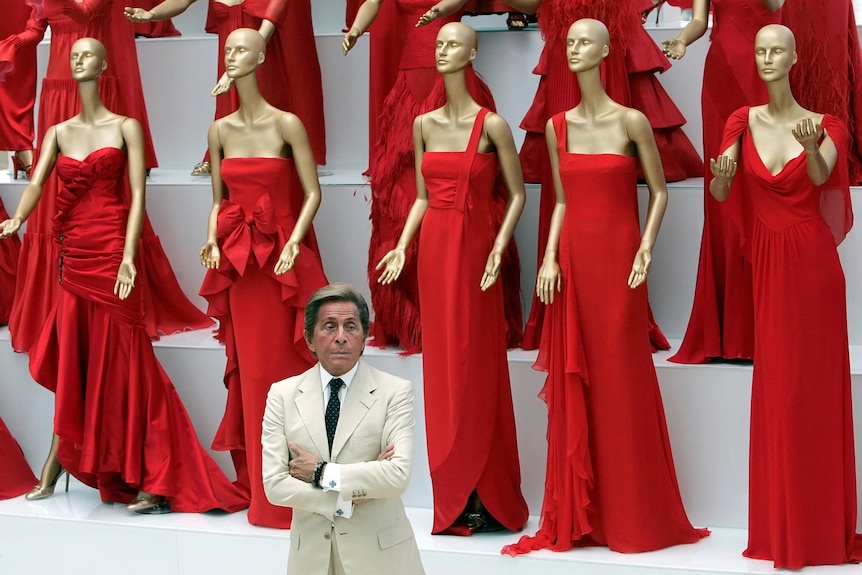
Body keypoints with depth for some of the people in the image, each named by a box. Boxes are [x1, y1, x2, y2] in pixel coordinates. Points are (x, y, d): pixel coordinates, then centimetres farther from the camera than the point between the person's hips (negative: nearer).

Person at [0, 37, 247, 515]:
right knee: (71, 362, 10)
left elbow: (137, 195, -7)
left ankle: (156, 482, -1)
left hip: (111, 253, -4)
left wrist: (128, 255, -18)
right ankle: (51, 474, 17)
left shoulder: (125, 127, 1)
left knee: (121, 363, -5)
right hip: (73, 256, 4)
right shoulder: (58, 132, 13)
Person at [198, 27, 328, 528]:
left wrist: (293, 243, -18)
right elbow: (219, 199, 14)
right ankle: (260, 486, 17)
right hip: (237, 259, 5)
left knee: (284, 366, -2)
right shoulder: (220, 130, 8)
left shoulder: (286, 124, -6)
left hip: (281, 258, -4)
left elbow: (313, 194, -6)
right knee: (249, 366, 8)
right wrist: (213, 241, -3)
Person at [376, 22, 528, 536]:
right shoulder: (424, 125, 9)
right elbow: (422, 197, 13)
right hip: (434, 247, 5)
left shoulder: (492, 124, -6)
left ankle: (486, 498, 7)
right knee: (441, 364, 7)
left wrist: (500, 247, -14)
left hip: (474, 247, -5)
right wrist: (402, 247, 2)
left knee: (476, 364, -2)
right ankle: (452, 498, 15)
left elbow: (518, 194, -2)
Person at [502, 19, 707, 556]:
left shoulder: (632, 121, -3)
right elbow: (562, 202, 13)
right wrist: (549, 258, 1)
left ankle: (632, 516, 10)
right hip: (573, 259, 4)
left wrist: (646, 250, -10)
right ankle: (577, 515, 12)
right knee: (575, 385, 5)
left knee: (621, 380, -1)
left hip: (617, 257, -4)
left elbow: (659, 192, 1)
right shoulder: (557, 126, 9)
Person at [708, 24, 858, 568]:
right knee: (775, 385, 5)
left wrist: (810, 146, -42)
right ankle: (780, 528, 13)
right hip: (767, 259, 2)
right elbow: (719, 193, -6)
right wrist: (722, 174, -28)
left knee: (815, 384, 0)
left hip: (811, 259, -2)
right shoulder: (743, 121, 4)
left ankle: (818, 526, 8)